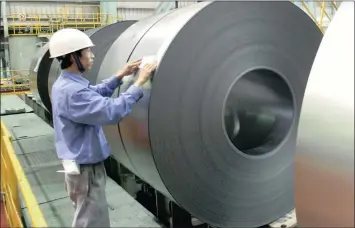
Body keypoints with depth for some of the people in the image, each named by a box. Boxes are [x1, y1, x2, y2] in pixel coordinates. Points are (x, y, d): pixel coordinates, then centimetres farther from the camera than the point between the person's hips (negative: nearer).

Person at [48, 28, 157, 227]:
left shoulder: (63, 84, 5)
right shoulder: (72, 92, -29)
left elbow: (96, 94, 18)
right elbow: (112, 111, -34)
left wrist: (120, 75, 8)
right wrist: (139, 82, -27)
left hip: (80, 164, 10)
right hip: (86, 169, -10)